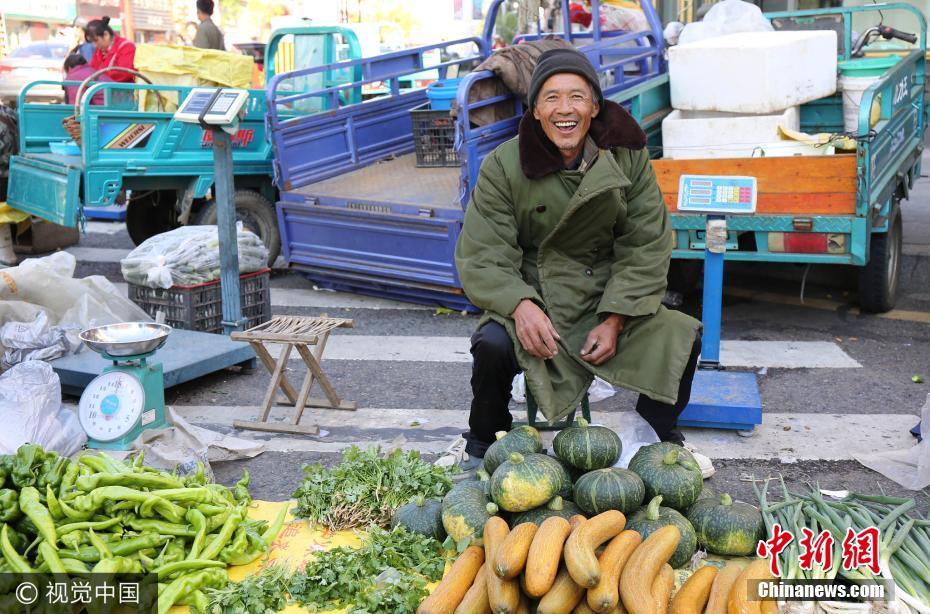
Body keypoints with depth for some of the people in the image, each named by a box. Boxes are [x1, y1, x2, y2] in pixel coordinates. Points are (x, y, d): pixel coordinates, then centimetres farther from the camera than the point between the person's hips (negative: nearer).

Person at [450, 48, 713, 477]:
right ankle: (483, 440, 2)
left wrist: (614, 321, -13)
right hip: (533, 300, -2)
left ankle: (660, 435, 13)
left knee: (683, 337, -19)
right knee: (493, 345, -32)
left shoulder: (627, 156, -3)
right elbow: (481, 257, -11)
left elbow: (646, 248, -2)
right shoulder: (503, 166, -9)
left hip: (609, 300, 2)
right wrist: (521, 305, -31)